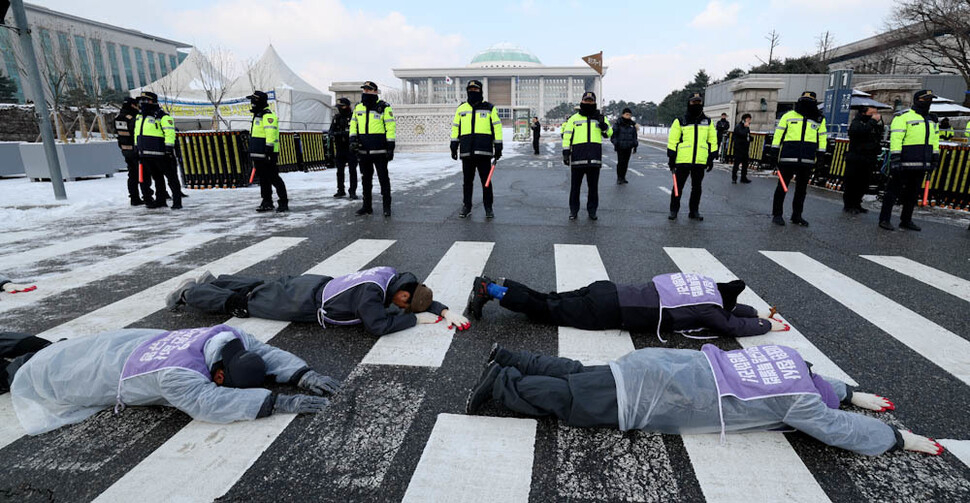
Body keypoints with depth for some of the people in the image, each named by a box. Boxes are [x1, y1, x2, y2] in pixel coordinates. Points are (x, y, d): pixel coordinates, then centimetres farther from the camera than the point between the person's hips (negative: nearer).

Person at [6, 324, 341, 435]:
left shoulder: (230, 337, -30)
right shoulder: (177, 374, -48)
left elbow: (267, 352, -24)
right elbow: (208, 403, -59)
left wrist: (302, 375, -41)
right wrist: (275, 402, -61)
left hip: (137, 341, 5)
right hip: (102, 372, -5)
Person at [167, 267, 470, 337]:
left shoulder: (394, 277, -10)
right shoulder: (371, 292, -35)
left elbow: (421, 297, 1)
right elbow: (378, 325, -41)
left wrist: (444, 310, -14)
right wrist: (415, 319, -31)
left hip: (315, 284, 7)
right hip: (303, 304, -7)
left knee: (262, 288, 30)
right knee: (240, 302, 15)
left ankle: (212, 282, 50)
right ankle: (190, 293, 36)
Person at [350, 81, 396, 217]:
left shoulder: (384, 107, -4)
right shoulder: (358, 107, 13)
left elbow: (390, 128, -6)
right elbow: (353, 125, 18)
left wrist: (390, 147, -11)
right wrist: (353, 139, 1)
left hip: (379, 151, -5)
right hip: (363, 151, 6)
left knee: (383, 178, -1)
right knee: (365, 179, 11)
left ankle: (387, 207, 7)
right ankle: (367, 206, 21)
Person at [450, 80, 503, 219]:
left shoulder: (490, 108, 8)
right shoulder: (461, 109, 15)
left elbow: (497, 127, 6)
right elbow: (455, 128, 16)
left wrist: (498, 147, -1)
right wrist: (454, 146, 10)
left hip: (484, 151, -2)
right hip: (466, 152, 2)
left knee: (486, 180, -1)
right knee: (467, 180, 7)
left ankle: (488, 208, 9)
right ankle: (466, 206, 17)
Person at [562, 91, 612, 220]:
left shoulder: (600, 117, 14)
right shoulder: (574, 118, 8)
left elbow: (609, 133, 9)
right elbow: (567, 136, 4)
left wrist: (602, 124, -9)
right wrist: (566, 152, -5)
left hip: (594, 157, 2)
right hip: (577, 157, -1)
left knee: (593, 186, 7)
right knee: (575, 185, 3)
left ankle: (592, 210, 18)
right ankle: (573, 210, 14)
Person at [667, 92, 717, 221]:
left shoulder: (708, 122, 11)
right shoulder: (680, 121, 1)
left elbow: (712, 141, 14)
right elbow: (672, 140, 0)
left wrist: (711, 158, 9)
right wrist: (671, 158, -5)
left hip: (700, 162, 3)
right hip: (682, 160, -3)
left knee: (697, 187, 10)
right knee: (678, 186, 2)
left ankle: (694, 211, 20)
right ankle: (674, 210, 13)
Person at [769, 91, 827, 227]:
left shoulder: (819, 119, 14)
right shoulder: (788, 115, 6)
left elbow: (821, 138, 17)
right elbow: (778, 134, 5)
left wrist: (821, 154, 8)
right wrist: (774, 152, 0)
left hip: (807, 160, 4)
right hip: (788, 158, -3)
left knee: (802, 188, 9)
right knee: (782, 186, 0)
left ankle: (797, 215, 18)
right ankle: (777, 214, 8)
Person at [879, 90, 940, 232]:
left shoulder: (931, 120, 20)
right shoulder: (903, 117, -6)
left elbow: (935, 141, 24)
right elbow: (895, 139, -14)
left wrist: (935, 159, 19)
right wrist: (895, 159, -21)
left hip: (920, 165, 8)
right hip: (904, 165, -8)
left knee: (913, 194, 11)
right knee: (893, 191, -4)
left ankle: (906, 220, 19)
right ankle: (884, 219, 1)